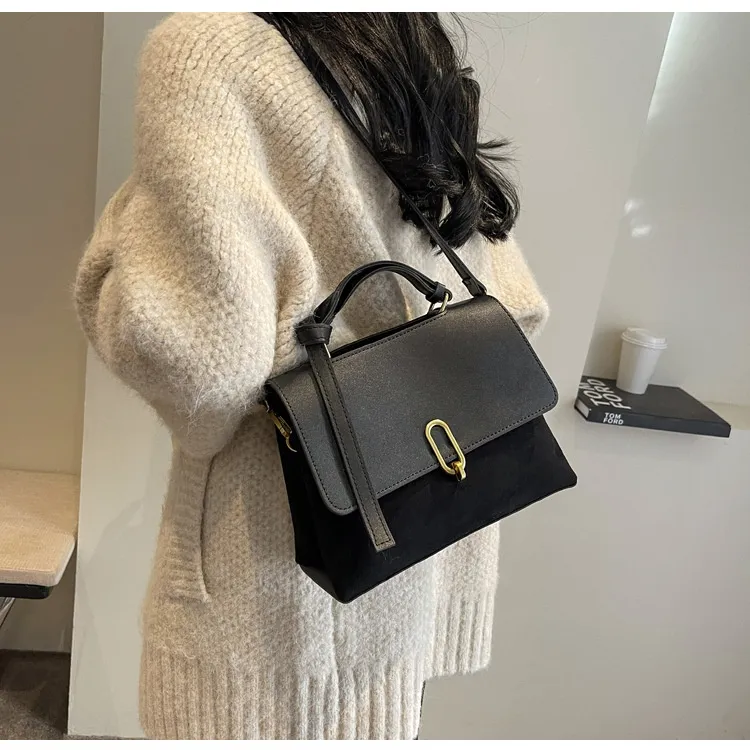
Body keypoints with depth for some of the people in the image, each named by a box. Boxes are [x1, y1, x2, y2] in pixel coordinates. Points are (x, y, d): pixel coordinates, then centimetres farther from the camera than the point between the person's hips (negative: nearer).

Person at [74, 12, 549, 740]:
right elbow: (517, 312, 10)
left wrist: (139, 229, -3)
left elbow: (199, 355, -22)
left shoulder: (208, 44, -10)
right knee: (362, 719, 25)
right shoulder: (436, 86, 11)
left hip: (275, 567, -6)